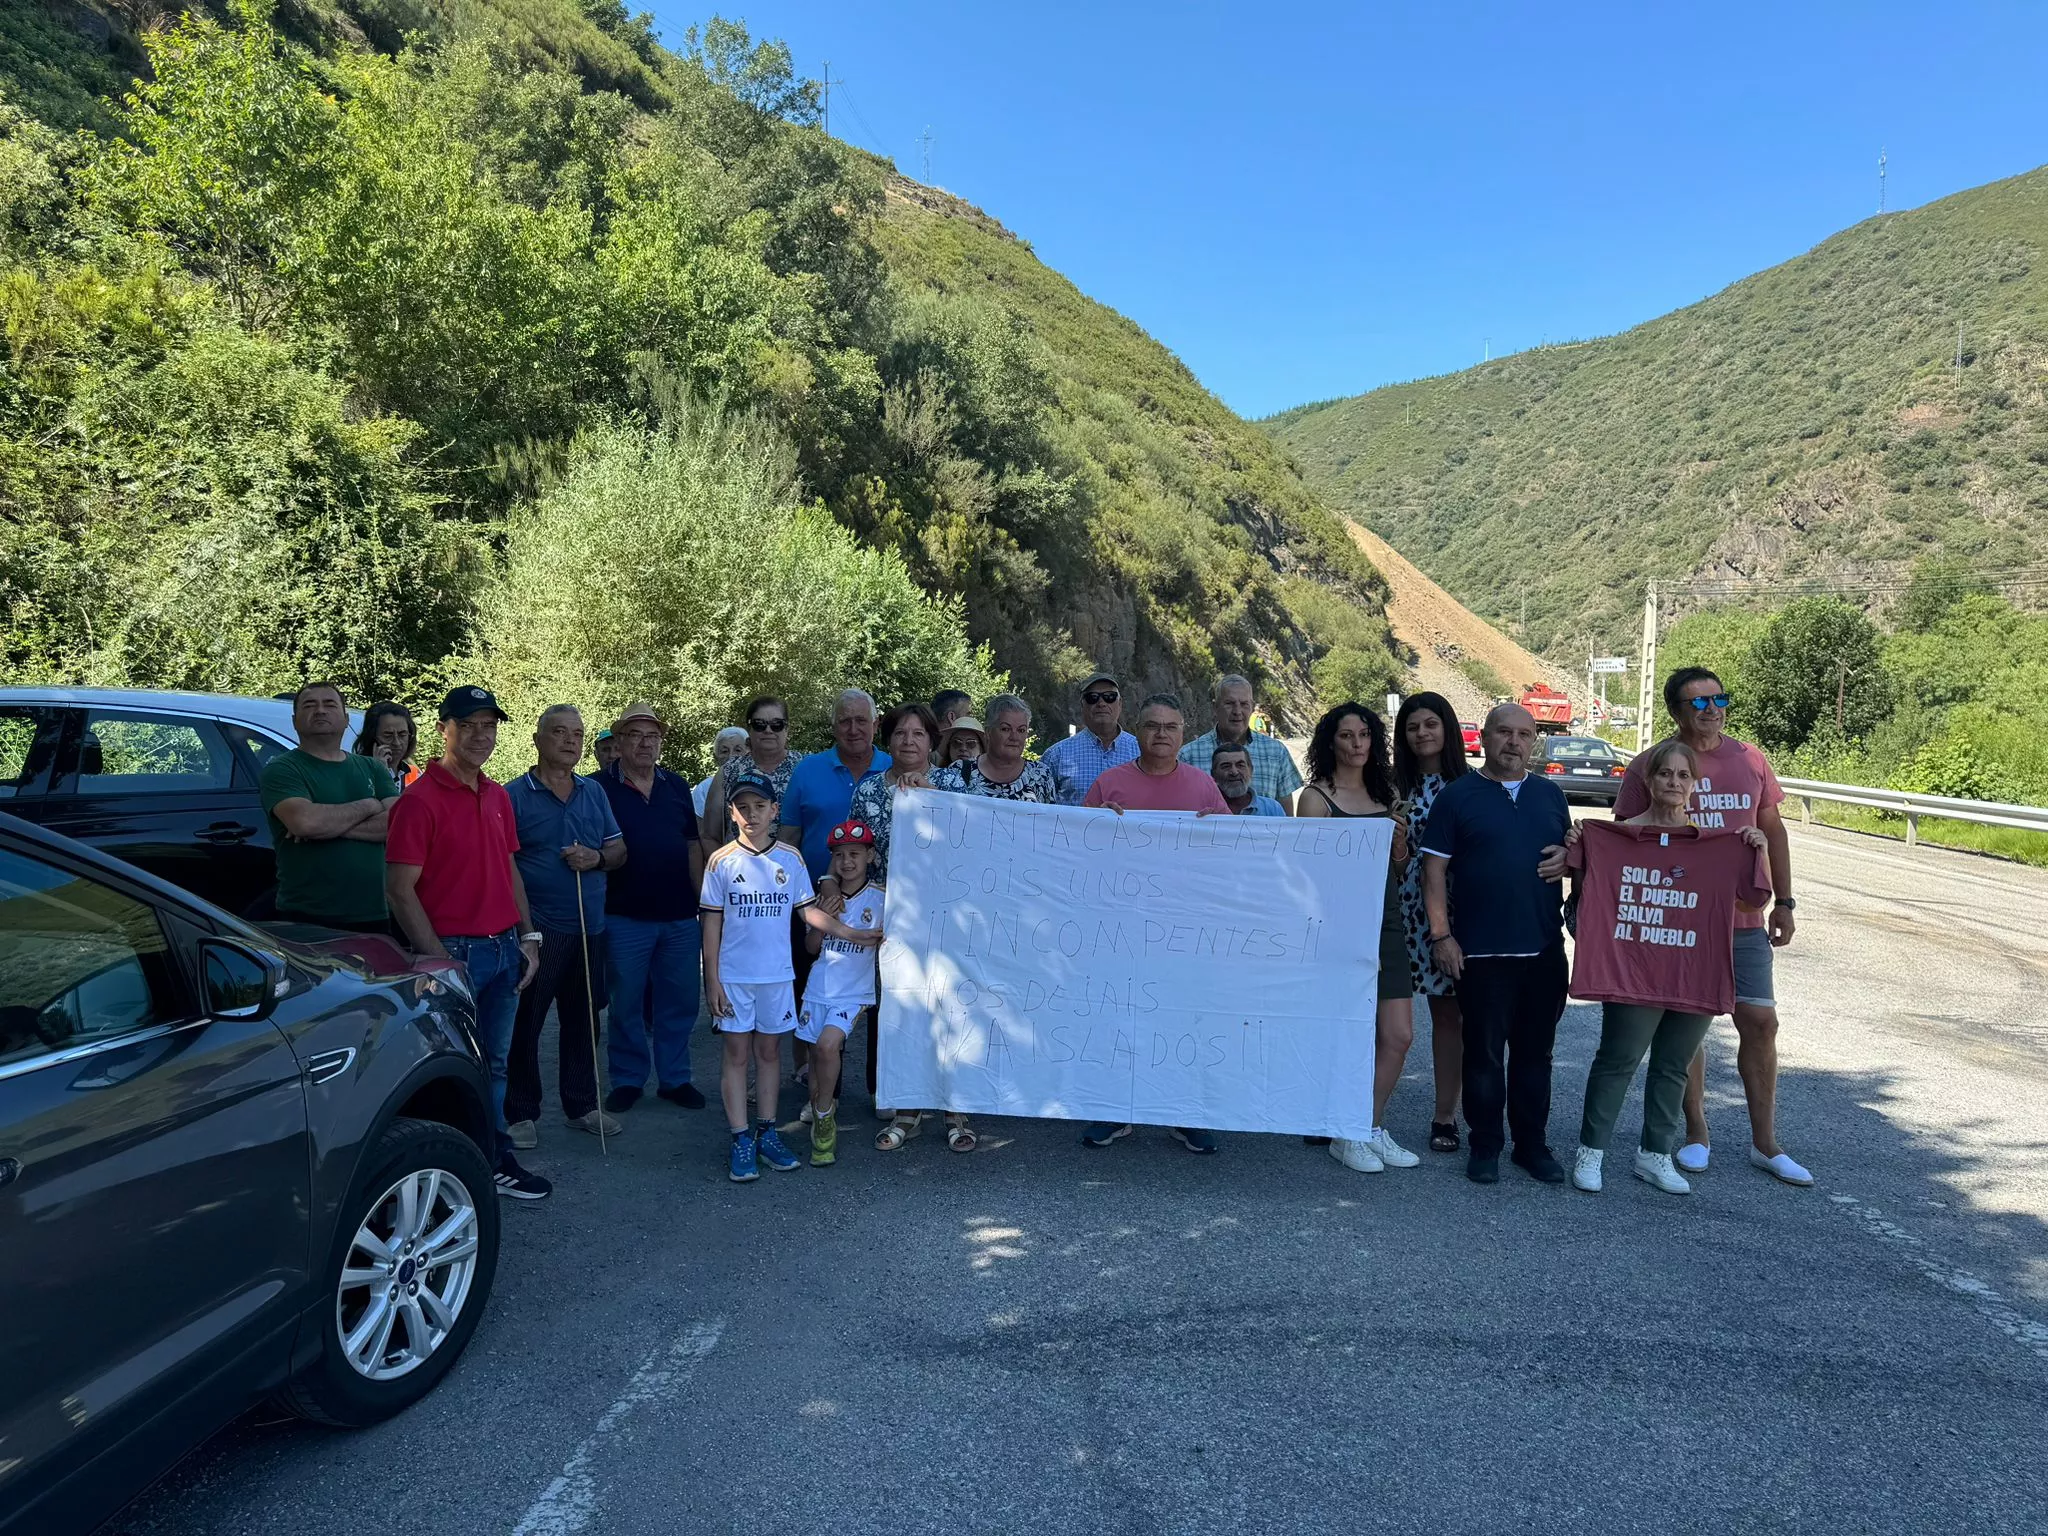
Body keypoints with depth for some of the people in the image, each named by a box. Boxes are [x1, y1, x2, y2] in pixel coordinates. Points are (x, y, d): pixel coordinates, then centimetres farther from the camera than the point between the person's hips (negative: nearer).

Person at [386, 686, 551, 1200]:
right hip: (455, 950, -7)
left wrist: (527, 937, 10)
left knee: (494, 1063, 16)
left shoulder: (497, 795, 11)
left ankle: (497, 1162, 27)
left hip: (504, 948, 7)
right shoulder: (420, 799, -12)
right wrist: (438, 958, -18)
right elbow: (400, 888, -15)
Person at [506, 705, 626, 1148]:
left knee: (583, 1020, 14)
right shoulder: (514, 795, -4)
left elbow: (618, 850, 15)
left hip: (590, 928, 5)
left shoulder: (594, 792, 12)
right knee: (525, 1023, 2)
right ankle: (521, 1113, 15)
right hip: (536, 929, -5)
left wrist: (597, 857, -8)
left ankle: (582, 1104, 27)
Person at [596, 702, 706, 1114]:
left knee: (679, 1002, 9)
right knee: (626, 1003, 7)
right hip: (625, 917, -3)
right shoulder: (599, 787, -1)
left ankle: (675, 1078, 22)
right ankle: (627, 1080, 21)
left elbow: (693, 848, 12)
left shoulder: (677, 786, 10)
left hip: (680, 917, 3)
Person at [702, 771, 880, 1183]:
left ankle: (766, 1132, 21)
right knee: (737, 1053, 3)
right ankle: (741, 1140, 10)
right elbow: (712, 923, -2)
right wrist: (712, 980, -4)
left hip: (777, 974, 2)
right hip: (734, 974, -2)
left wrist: (849, 933, -2)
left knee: (769, 1050, 11)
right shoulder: (721, 862, -4)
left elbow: (807, 910, 7)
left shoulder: (790, 858, 1)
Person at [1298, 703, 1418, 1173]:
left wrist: (1399, 846, 0)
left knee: (1399, 1037, 6)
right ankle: (1347, 1135, 17)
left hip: (1387, 924, 6)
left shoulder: (1382, 795, 14)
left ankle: (1372, 1129, 22)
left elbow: (1396, 869, 19)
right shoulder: (1317, 797, -4)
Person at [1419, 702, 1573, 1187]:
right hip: (1480, 951, -4)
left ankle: (1532, 1144, 24)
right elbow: (1434, 870, -4)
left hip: (1544, 948, 4)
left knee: (1535, 1052, 12)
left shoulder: (1551, 795, 12)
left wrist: (1569, 857, -2)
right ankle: (1485, 1146, 16)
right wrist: (1441, 934, -10)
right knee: (1485, 1052, 3)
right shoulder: (1457, 795, -2)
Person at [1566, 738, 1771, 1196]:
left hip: (1694, 979, 3)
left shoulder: (1719, 845, 8)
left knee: (1673, 1068, 12)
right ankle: (1590, 1152, 10)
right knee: (1617, 1061, -1)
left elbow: (1755, 895, 12)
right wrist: (1576, 852, -10)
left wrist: (1759, 851, -2)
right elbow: (1588, 895, 5)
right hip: (1630, 973, -3)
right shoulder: (1613, 836, -1)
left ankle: (1655, 1155, 24)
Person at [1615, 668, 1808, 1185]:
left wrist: (1783, 901, 9)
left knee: (1760, 1022, 4)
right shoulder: (1648, 767, -4)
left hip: (1743, 918, 3)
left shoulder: (1750, 760, 6)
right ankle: (1696, 1133, 23)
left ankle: (1765, 1143, 18)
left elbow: (1772, 830, 12)